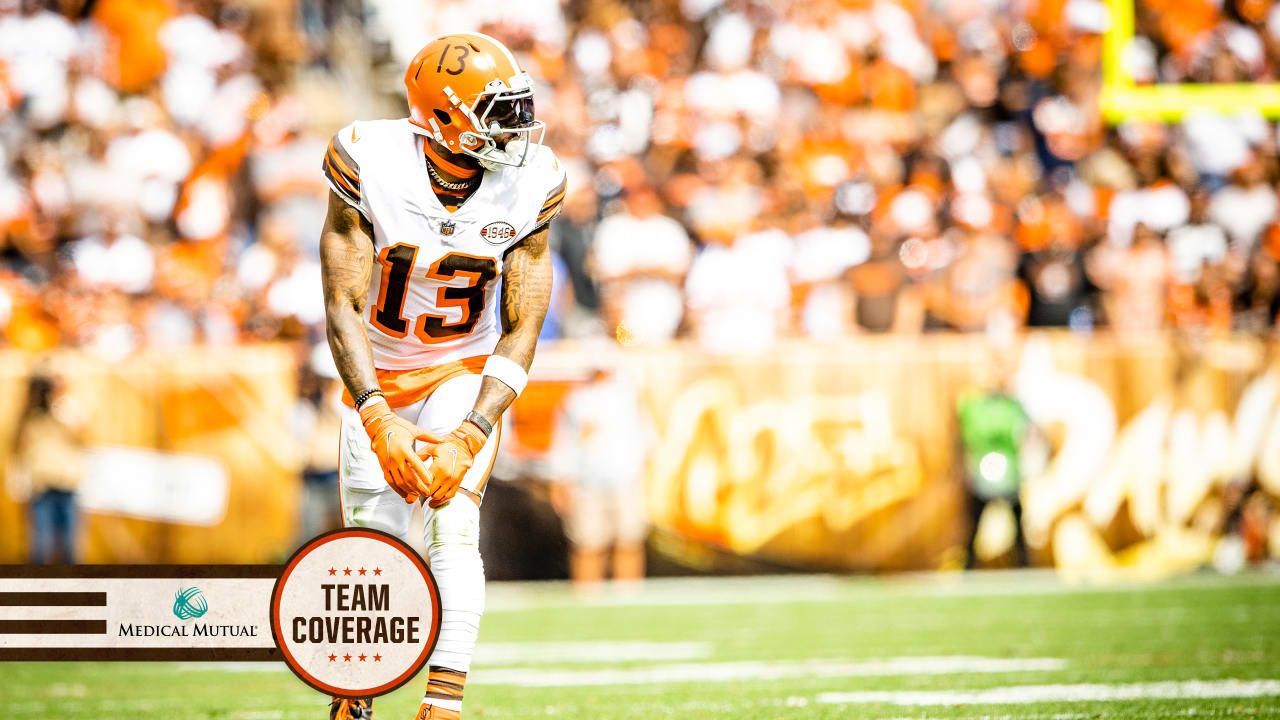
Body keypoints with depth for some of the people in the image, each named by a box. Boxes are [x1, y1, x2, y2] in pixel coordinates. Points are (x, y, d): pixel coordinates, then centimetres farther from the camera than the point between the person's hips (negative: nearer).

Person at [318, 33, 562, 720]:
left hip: (466, 374, 0)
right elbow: (343, 309, -21)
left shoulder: (528, 187, -17)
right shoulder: (371, 167, -23)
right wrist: (381, 422, -32)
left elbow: (521, 329, -13)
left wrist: (471, 434, -25)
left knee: (455, 531, -19)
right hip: (377, 376, 0)